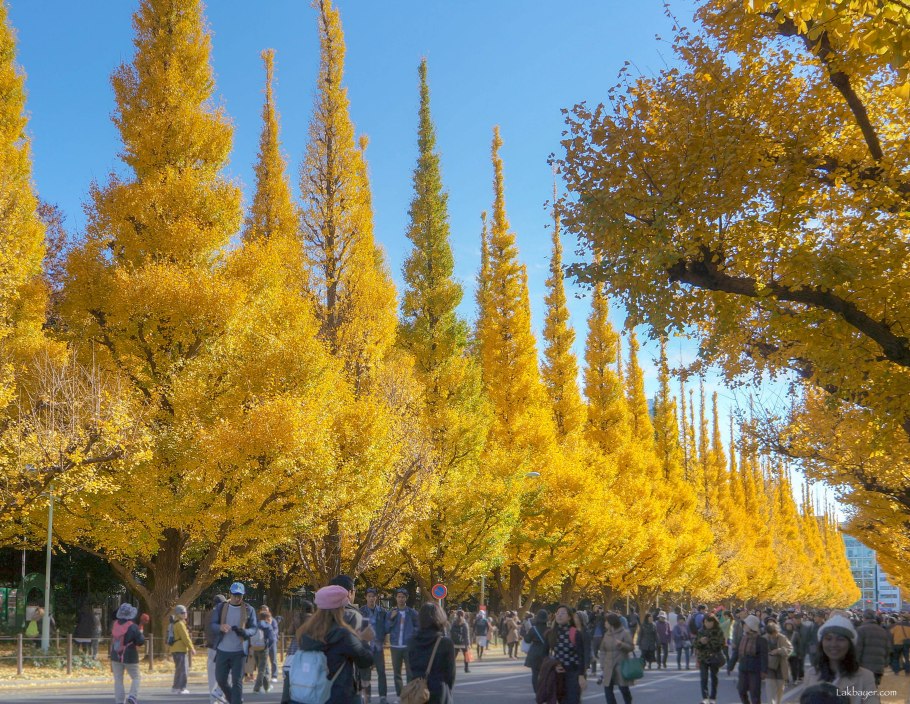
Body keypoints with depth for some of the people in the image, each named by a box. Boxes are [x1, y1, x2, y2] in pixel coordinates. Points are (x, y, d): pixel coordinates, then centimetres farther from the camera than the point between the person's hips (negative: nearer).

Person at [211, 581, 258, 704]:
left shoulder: (249, 610, -1)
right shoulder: (220, 607, 2)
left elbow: (254, 628, -1)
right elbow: (211, 624, 0)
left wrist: (244, 632, -24)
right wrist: (221, 627, -23)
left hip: (239, 651, -2)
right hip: (222, 650, 2)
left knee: (237, 681, -4)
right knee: (220, 678, 10)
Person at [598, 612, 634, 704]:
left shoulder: (625, 633, -5)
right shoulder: (607, 634, 10)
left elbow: (631, 647, -6)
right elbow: (602, 651, 11)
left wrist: (621, 644, -25)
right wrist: (602, 665, 4)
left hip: (621, 665, -5)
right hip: (609, 666, 5)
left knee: (624, 688, 2)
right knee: (607, 689, 0)